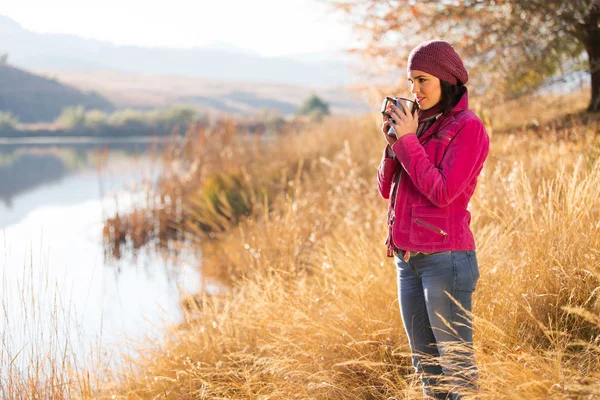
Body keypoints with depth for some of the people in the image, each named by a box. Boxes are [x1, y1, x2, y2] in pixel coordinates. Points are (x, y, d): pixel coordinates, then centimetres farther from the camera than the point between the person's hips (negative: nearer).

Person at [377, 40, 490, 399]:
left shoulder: (468, 127, -8)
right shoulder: (420, 124, 13)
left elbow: (443, 192, -18)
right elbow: (387, 188, 12)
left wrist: (408, 141, -12)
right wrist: (393, 141, -2)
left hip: (445, 258, -8)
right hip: (408, 258, 8)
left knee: (457, 366, -4)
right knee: (426, 366, 13)